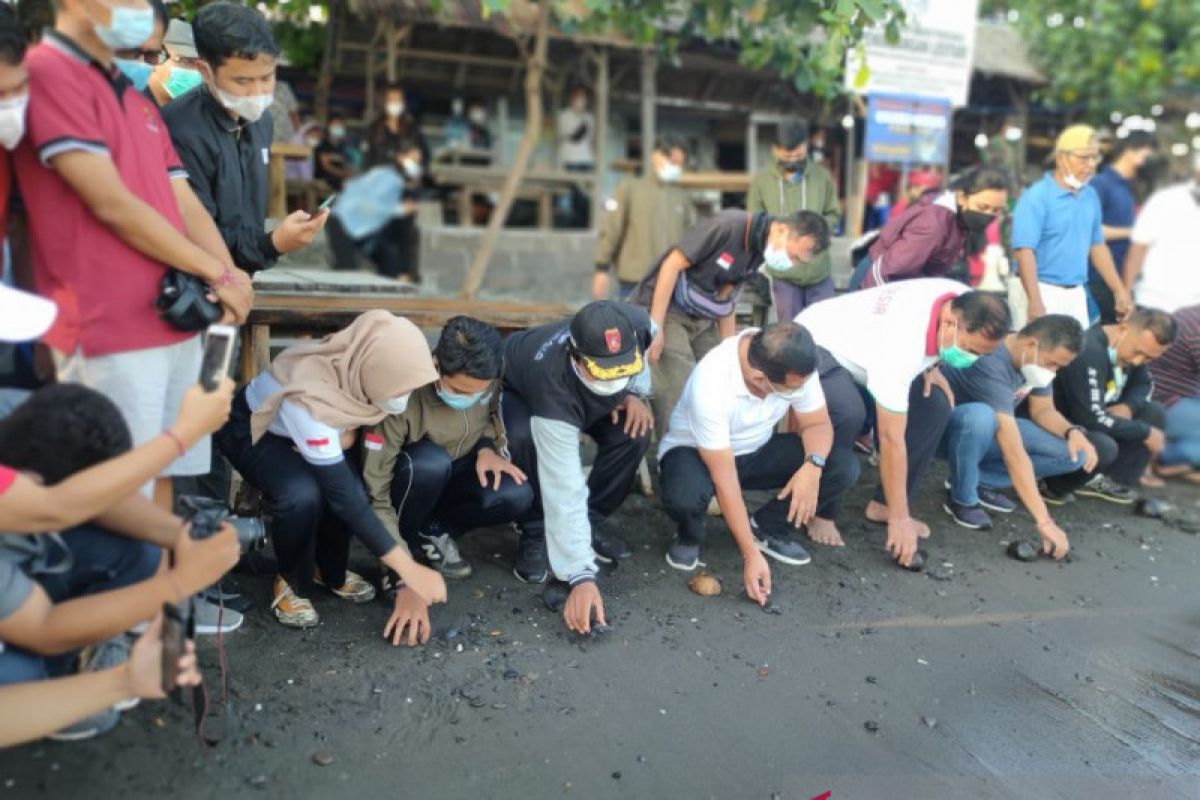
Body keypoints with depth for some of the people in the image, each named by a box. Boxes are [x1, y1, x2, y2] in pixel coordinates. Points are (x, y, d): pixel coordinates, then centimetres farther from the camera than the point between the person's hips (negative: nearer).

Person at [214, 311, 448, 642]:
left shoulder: (361, 370, -26)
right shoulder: (308, 400, -43)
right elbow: (344, 497, -41)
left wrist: (349, 434, -26)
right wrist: (409, 570, -41)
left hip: (317, 431, 5)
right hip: (249, 429, -5)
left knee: (345, 483, -22)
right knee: (302, 494, -32)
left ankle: (329, 571, 8)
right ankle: (292, 583, -2)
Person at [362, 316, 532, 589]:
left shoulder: (485, 381, -20)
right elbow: (374, 495, -31)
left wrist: (485, 447, -16)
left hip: (453, 475, 4)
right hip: (412, 480, -4)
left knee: (516, 496, -26)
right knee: (430, 462, -39)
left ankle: (432, 531, -1)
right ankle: (406, 543, -12)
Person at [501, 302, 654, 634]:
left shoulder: (636, 325, -35)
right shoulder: (555, 387, -47)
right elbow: (564, 492, -48)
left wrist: (634, 392, -21)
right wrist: (581, 576, -51)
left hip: (582, 392, 4)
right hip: (518, 388, -4)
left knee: (633, 432, -23)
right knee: (527, 440, -36)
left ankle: (592, 523, 0)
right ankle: (534, 534, -9)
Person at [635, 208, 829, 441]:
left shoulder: (759, 251, 1)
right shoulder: (729, 225, -24)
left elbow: (727, 301, 12)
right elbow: (673, 264, -22)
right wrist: (655, 327, -23)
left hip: (702, 320, 8)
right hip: (666, 311, -8)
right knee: (679, 396, -15)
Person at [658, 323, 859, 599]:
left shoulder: (796, 365, -22)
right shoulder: (711, 383, -36)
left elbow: (817, 423, -8)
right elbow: (725, 481, -32)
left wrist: (812, 465, -31)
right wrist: (751, 555, -31)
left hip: (757, 450, 5)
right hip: (693, 452, -5)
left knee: (843, 466, -16)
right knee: (685, 494, -40)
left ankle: (767, 528, 4)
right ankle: (689, 536, -2)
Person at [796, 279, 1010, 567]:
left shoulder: (964, 302, -18)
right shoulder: (899, 345, -40)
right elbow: (892, 439, -35)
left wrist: (931, 366, -9)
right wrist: (899, 519, -30)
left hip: (861, 340, 8)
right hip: (815, 344, -8)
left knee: (935, 406, -8)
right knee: (848, 413, -36)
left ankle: (882, 505, 3)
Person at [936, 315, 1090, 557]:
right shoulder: (991, 365, -35)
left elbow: (1043, 410, 3)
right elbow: (1014, 453, -40)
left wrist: (1072, 431, -21)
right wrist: (1044, 520, -41)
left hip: (989, 430, 8)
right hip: (946, 428, -8)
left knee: (1075, 453, -8)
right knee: (981, 416, -42)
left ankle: (980, 481, 0)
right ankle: (963, 499, -18)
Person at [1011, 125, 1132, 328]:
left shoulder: (1090, 196, 10)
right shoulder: (1036, 197, -12)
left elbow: (1097, 245, 19)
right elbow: (1025, 251, -18)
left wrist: (1119, 290, 14)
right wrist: (1035, 301, -25)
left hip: (1077, 293, 7)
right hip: (1045, 291, -7)